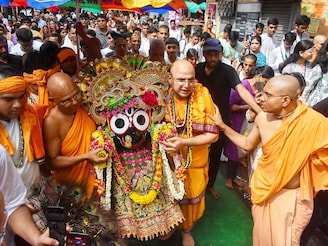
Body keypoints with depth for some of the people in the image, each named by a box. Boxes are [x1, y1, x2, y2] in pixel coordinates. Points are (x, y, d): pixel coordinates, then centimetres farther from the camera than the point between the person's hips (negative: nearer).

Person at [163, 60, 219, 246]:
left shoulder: (203, 95, -19)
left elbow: (213, 134, -17)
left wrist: (183, 142, -28)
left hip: (195, 163, 0)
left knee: (191, 198, 22)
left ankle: (187, 230, 53)